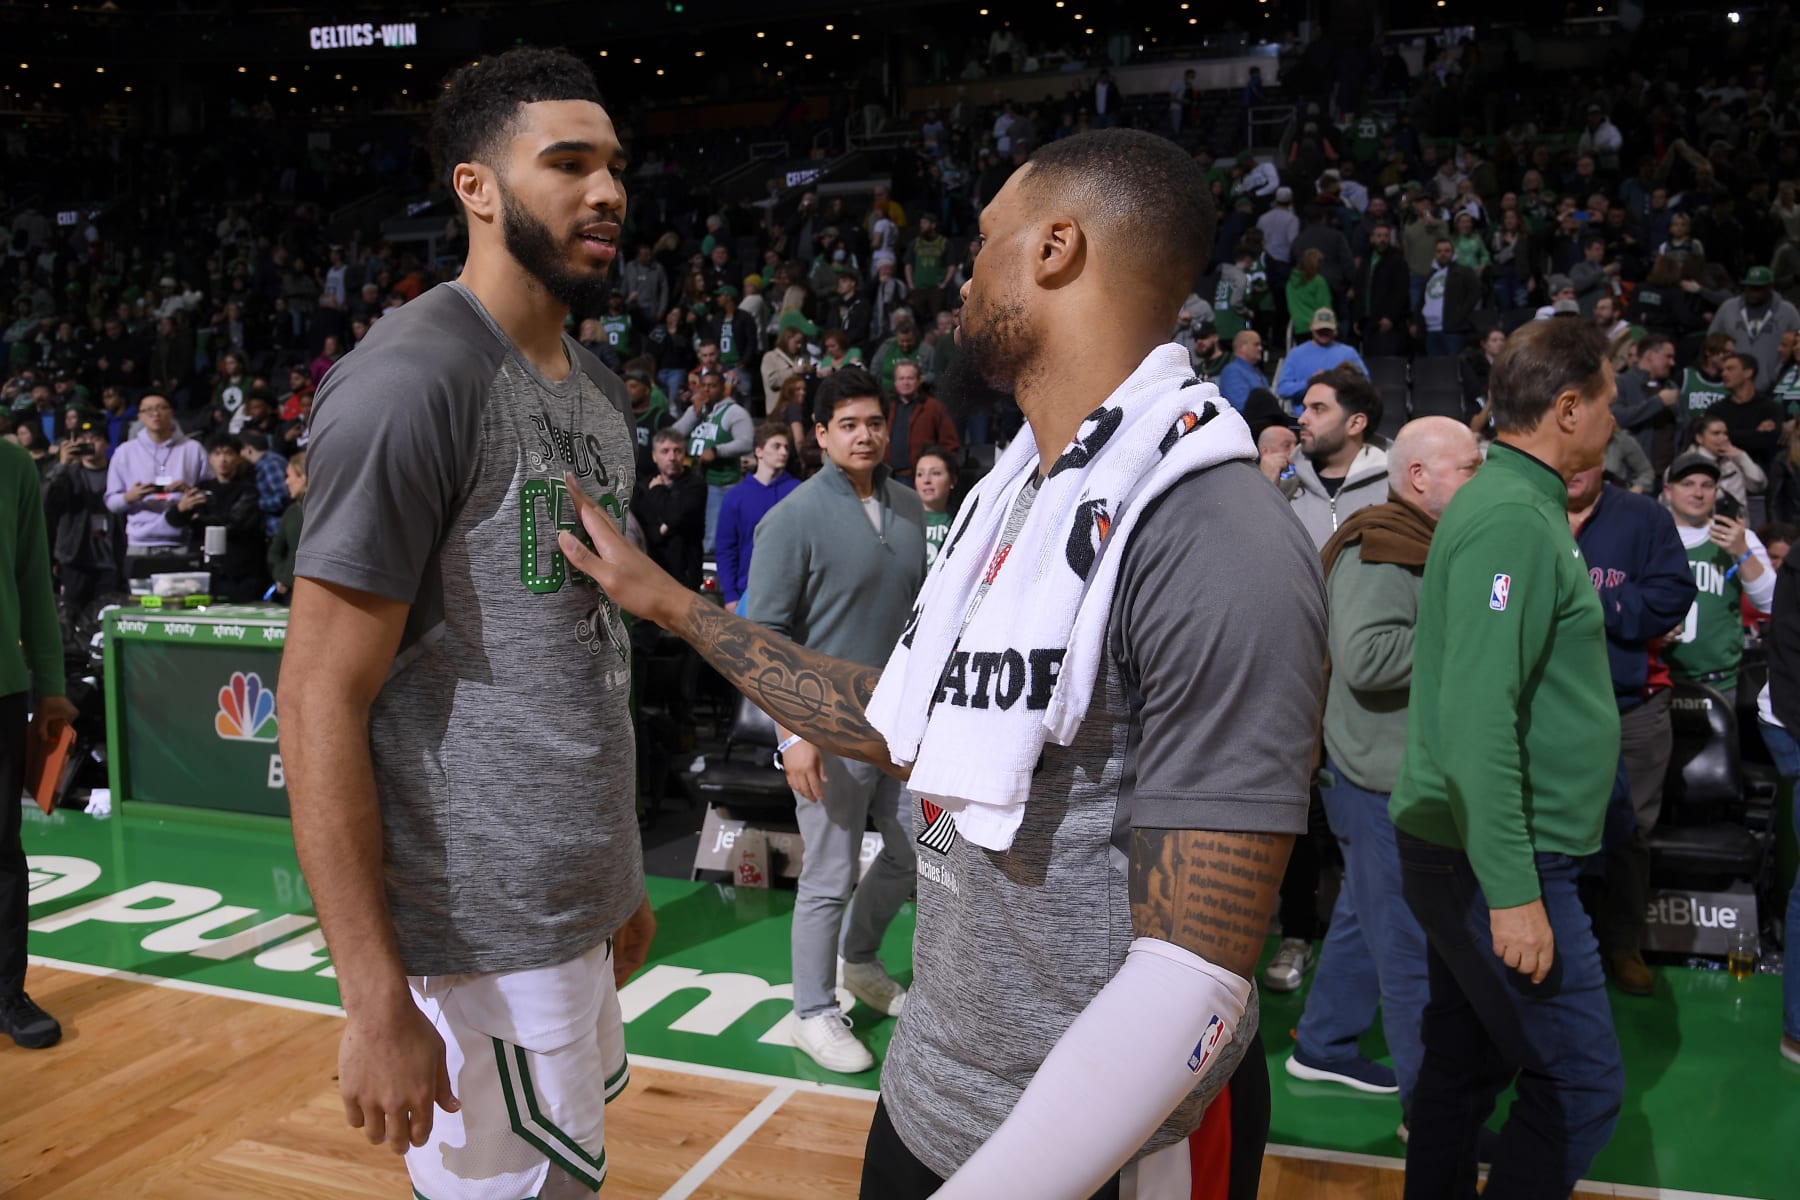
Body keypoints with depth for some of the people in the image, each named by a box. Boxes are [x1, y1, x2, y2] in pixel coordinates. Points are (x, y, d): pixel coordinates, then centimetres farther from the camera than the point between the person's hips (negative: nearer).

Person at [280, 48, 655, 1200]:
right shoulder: (408, 380, -17)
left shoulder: (601, 391, 10)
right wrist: (377, 1000, -20)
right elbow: (322, 700, -19)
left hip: (583, 908, 8)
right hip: (481, 940, -8)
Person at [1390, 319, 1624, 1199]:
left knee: (1468, 1064, 18)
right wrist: (1514, 892, -24)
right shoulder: (1514, 518, -19)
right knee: (1580, 1082, -1)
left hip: (1463, 851, 10)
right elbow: (1479, 719, -25)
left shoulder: (1513, 501, 13)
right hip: (1495, 860, -10)